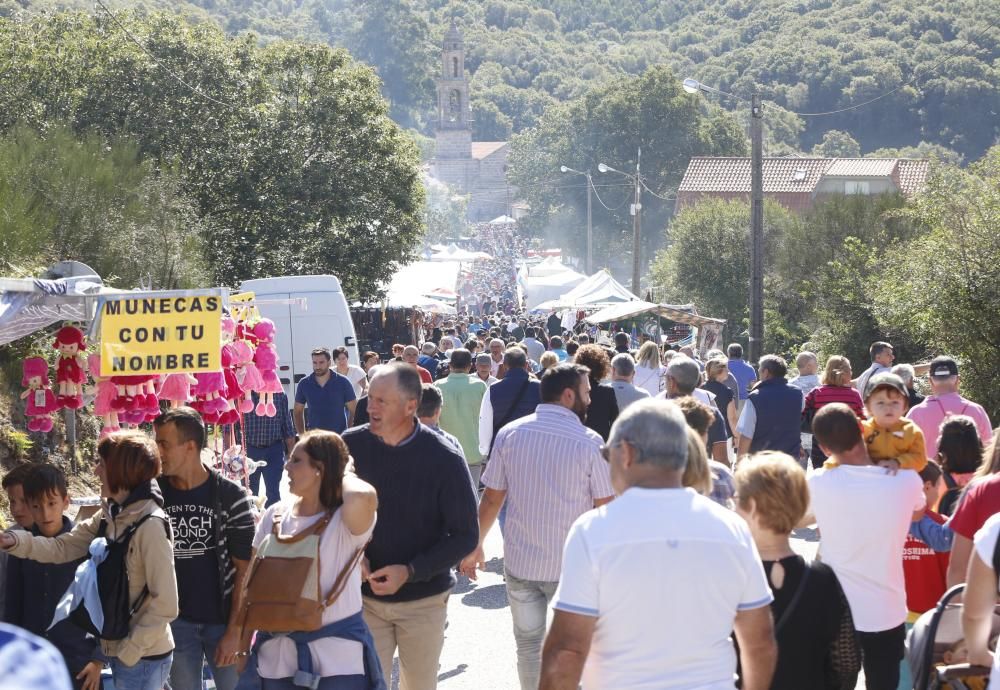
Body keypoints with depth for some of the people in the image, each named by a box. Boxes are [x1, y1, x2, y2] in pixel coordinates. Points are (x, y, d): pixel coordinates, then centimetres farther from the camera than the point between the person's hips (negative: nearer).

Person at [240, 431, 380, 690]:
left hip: (339, 662, -5)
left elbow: (364, 497, -37)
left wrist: (345, 475, -14)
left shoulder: (344, 521, -12)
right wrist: (243, 646, 8)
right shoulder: (275, 516, 5)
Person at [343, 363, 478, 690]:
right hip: (365, 595, 1)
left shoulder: (444, 459, -15)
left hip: (423, 599, -1)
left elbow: (465, 535, -11)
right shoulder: (351, 446, -9)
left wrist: (410, 572, -20)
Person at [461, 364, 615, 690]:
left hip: (520, 561, 2)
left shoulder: (510, 433, -4)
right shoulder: (589, 442, -12)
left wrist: (475, 545, 14)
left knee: (528, 644, 16)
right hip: (571, 565, -2)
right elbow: (605, 508, -9)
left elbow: (492, 498, 1)